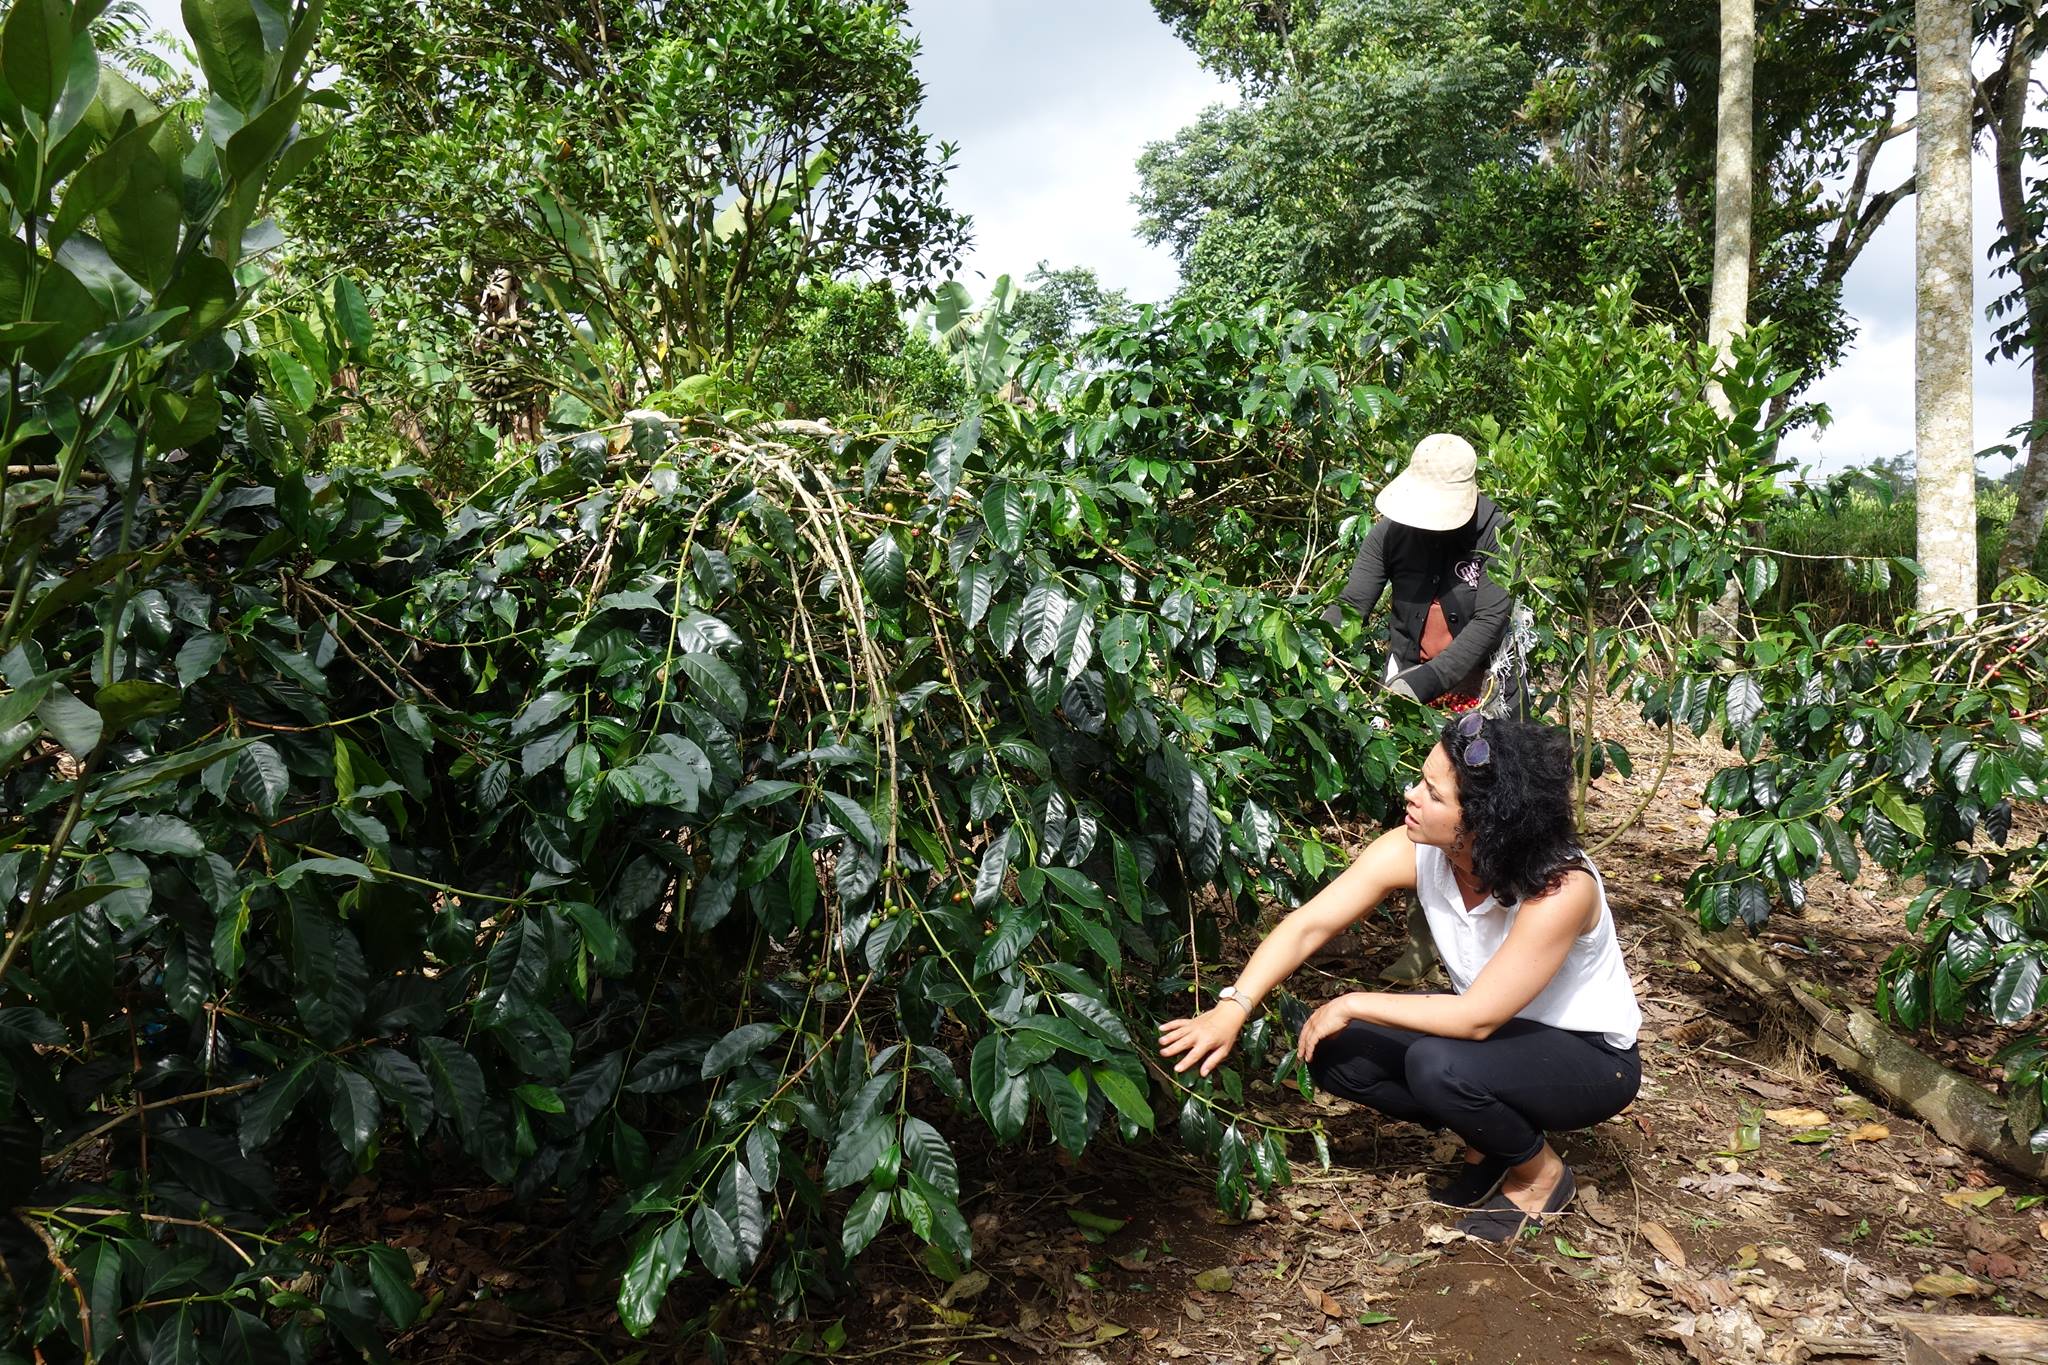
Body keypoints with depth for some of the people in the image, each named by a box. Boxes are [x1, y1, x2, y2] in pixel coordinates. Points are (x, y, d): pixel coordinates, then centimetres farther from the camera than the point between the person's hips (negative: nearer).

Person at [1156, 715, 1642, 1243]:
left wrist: (1354, 1004, -26)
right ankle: (1489, 1140, 7)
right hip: (1496, 1025, 6)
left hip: (1590, 1057, -6)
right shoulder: (1414, 851, -19)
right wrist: (1232, 1010, -33)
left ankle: (1541, 1173, -2)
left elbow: (1477, 1018, -33)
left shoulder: (1560, 889, -35)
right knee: (1333, 1050, -13)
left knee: (1438, 1065, -34)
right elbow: (1307, 925, -21)